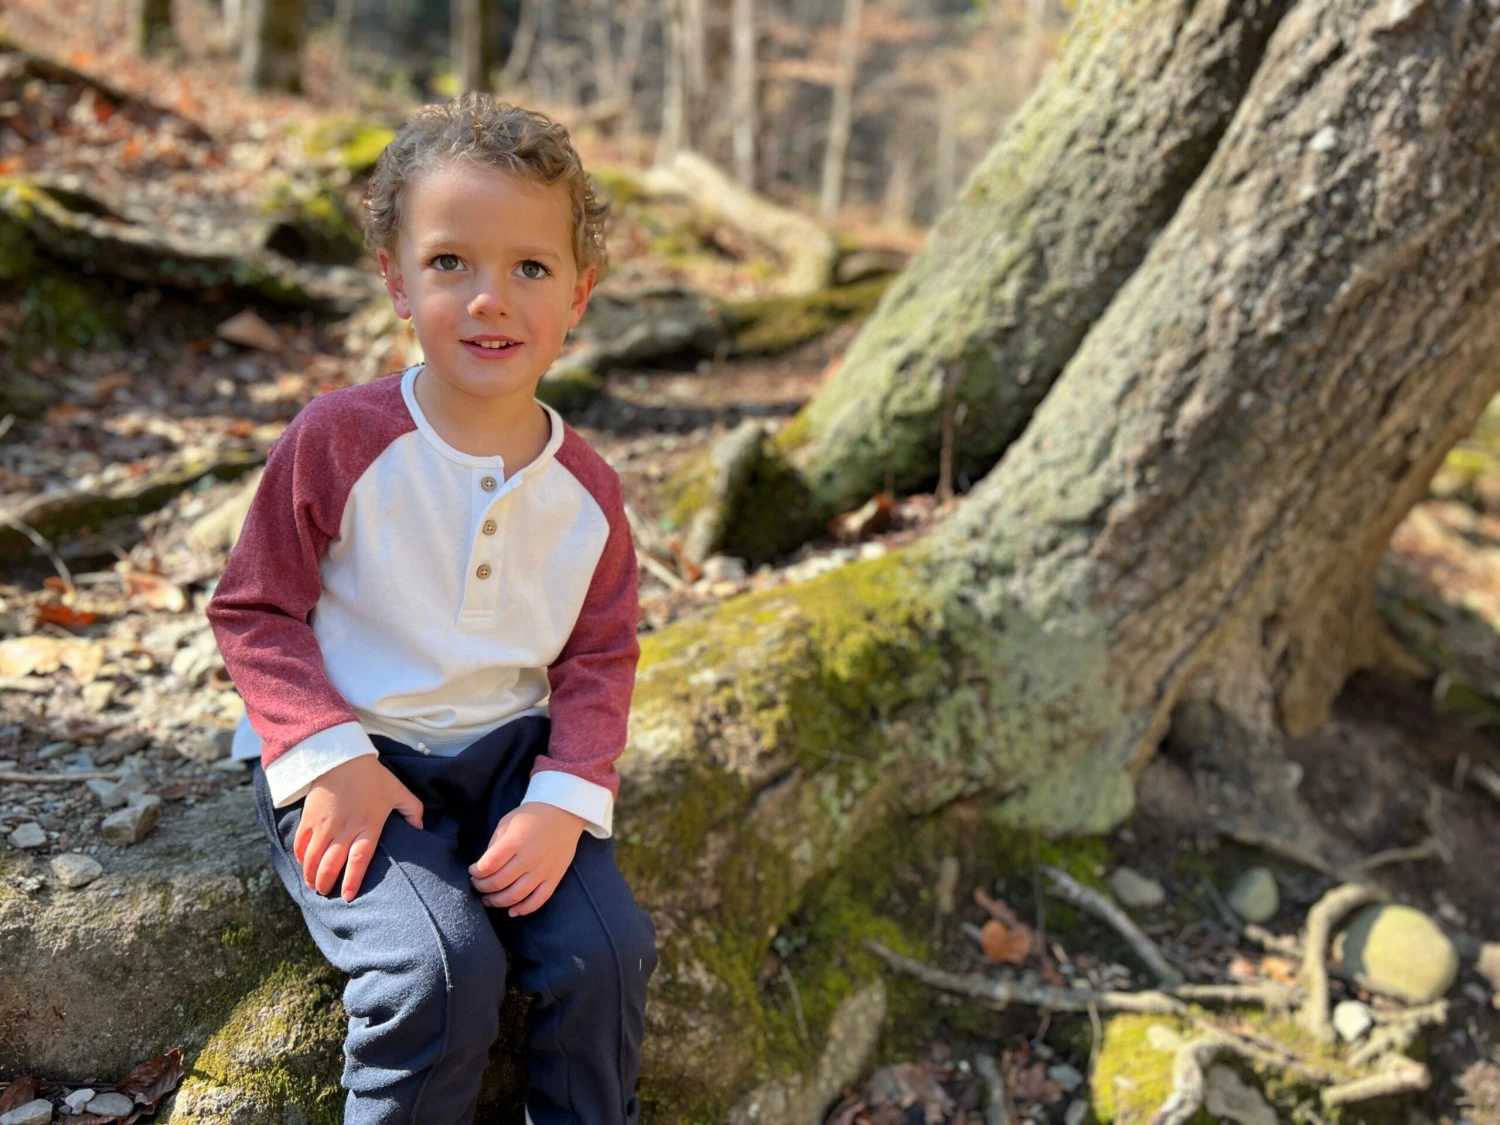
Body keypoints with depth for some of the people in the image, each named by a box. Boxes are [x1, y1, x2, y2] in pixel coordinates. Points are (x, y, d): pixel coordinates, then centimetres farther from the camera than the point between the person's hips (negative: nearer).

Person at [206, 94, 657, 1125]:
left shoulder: (586, 488, -2)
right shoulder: (339, 441, -12)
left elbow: (600, 660, 4)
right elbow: (255, 611, -5)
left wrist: (564, 800, -12)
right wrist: (329, 760, -17)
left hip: (511, 751, 4)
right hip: (354, 758, -3)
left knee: (607, 949, -13)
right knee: (441, 971, -23)